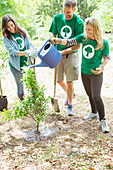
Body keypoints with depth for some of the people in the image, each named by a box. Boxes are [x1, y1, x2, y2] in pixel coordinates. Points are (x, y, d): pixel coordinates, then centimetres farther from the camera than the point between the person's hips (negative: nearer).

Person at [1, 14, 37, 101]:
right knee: (20, 85, 7)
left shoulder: (23, 32, 3)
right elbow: (12, 51, -14)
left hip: (27, 63, 2)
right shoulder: (6, 38, -6)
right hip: (16, 65, -2)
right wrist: (25, 53, -29)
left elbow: (30, 44, 1)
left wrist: (31, 52, -23)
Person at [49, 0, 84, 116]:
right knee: (59, 80, 11)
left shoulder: (79, 23, -12)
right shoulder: (57, 18, -2)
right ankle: (69, 93, 42)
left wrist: (63, 52, -17)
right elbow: (53, 37, 8)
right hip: (58, 54, 3)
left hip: (71, 54, -3)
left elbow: (78, 46, -11)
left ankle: (70, 105, 18)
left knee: (70, 82, -1)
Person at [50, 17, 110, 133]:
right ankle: (94, 113, 40)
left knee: (96, 96, -7)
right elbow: (69, 42, -8)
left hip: (96, 74, -5)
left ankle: (102, 120, 7)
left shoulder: (103, 42, -13)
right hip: (84, 72, 5)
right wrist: (57, 40, -23)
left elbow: (107, 57, -1)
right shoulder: (83, 37, -4)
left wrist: (101, 67, -17)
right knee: (90, 94, 18)